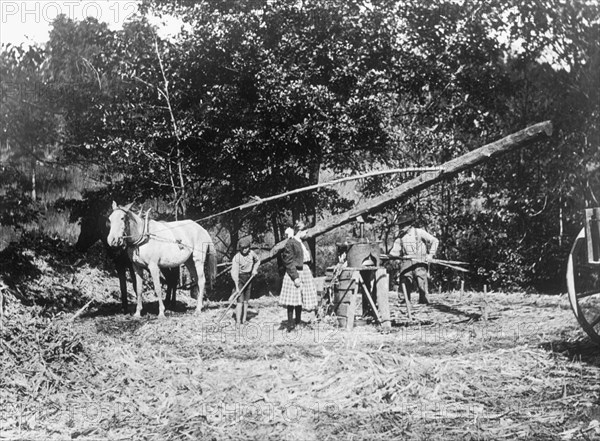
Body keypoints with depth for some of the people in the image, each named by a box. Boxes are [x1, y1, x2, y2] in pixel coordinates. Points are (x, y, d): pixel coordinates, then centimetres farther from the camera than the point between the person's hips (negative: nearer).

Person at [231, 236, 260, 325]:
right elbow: (234, 272, -21)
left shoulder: (251, 253, -3)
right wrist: (237, 286, -27)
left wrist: (254, 269, 2)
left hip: (249, 278, 5)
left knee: (246, 301, 7)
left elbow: (258, 261, 19)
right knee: (240, 301, -12)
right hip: (239, 278, -5)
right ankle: (238, 322, -12)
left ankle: (244, 321, 12)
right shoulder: (237, 257, -18)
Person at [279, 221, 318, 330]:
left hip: (304, 272, 9)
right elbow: (289, 262, -16)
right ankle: (290, 325, -2)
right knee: (292, 301, -6)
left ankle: (298, 323, 20)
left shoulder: (302, 243, 15)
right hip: (294, 273, -9)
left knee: (299, 300, 12)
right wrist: (295, 277, -21)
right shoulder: (290, 243, -12)